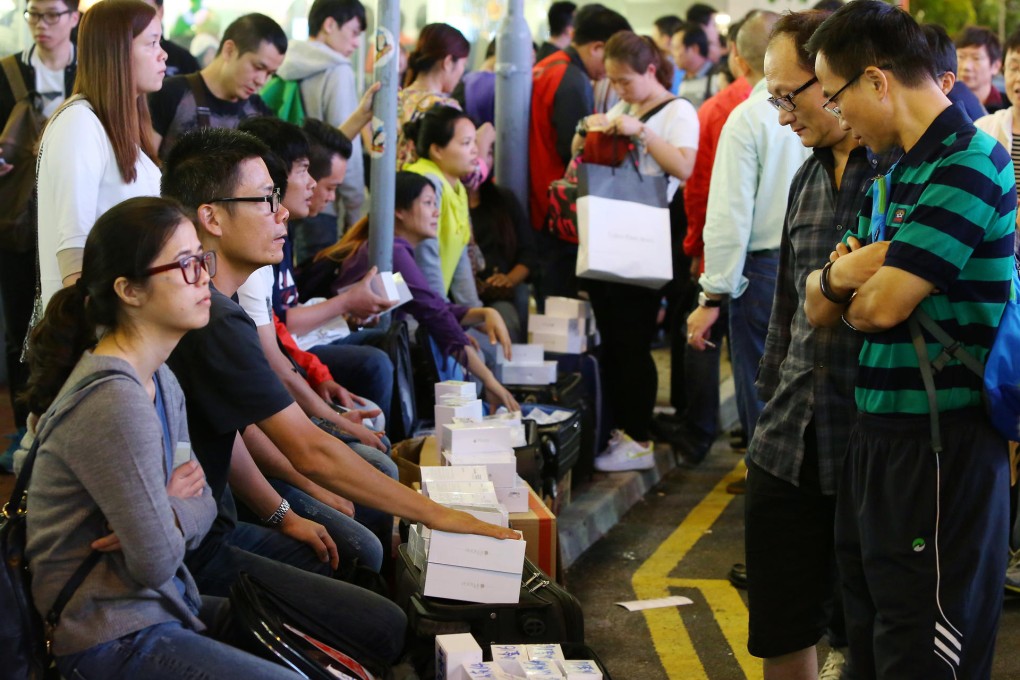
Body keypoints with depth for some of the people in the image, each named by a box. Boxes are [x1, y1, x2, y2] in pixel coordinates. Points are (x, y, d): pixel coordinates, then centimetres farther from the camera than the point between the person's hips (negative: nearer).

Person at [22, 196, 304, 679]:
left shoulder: (158, 379, 6)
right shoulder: (113, 402, -26)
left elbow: (199, 501, 7)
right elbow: (157, 564, -23)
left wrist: (164, 518, -14)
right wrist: (179, 510, -3)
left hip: (165, 604, 10)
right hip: (114, 640, -10)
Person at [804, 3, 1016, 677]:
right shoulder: (890, 179, 15)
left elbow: (883, 304, -21)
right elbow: (821, 309, 14)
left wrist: (858, 291, 2)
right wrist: (839, 276, -9)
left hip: (941, 446, -9)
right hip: (875, 438, 9)